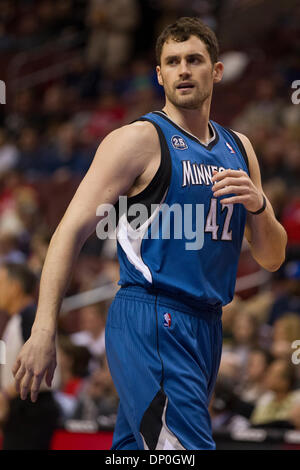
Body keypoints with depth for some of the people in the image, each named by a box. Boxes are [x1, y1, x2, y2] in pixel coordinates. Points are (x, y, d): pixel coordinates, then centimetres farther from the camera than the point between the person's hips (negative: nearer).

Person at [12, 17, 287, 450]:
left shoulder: (238, 149, 16)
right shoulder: (140, 140, -4)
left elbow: (272, 259, 18)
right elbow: (72, 230, -10)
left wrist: (258, 206, -5)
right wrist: (44, 331, -20)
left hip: (207, 327, 7)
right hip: (150, 321, -7)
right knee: (187, 447, -18)